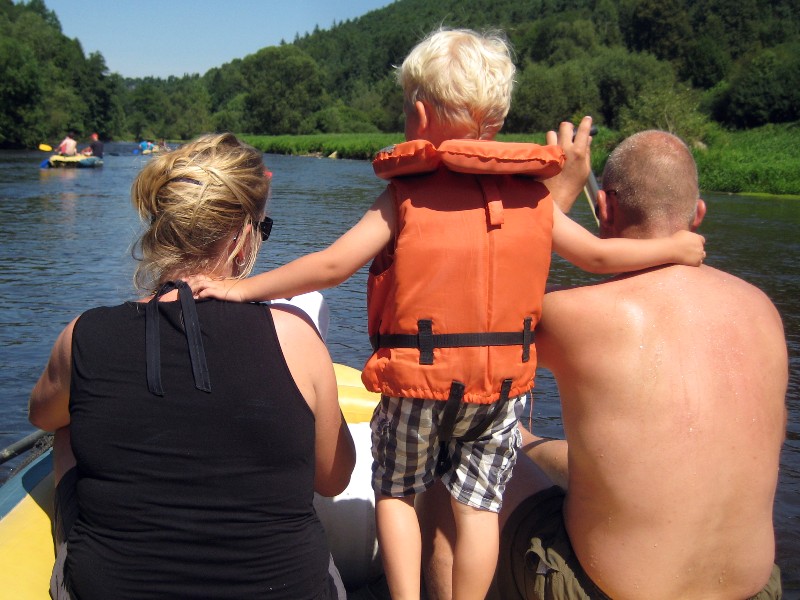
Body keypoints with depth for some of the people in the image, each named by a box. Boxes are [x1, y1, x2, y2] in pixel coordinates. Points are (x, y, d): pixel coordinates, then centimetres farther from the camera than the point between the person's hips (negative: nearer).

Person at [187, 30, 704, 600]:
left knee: (396, 492, 18)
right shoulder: (532, 198, 2)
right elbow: (599, 256, 8)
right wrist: (678, 248, 25)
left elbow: (331, 265, -15)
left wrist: (243, 288, -9)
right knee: (479, 502, 16)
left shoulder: (406, 196, -9)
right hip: (502, 384, 3)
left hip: (418, 383, -3)